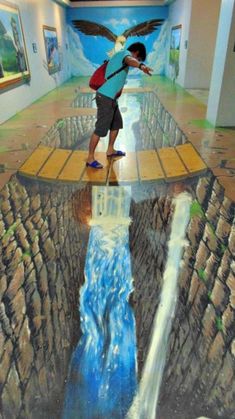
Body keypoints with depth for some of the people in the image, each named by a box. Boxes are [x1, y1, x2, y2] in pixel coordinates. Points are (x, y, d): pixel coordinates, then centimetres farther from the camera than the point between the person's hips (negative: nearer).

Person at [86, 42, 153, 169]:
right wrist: (142, 66, -53)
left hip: (110, 97, 10)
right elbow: (130, 60, -33)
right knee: (100, 129, -7)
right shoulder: (125, 53, -8)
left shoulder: (119, 54, 23)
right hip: (106, 97, -10)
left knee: (117, 123, 19)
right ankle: (90, 158, 1)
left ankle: (110, 150, 33)